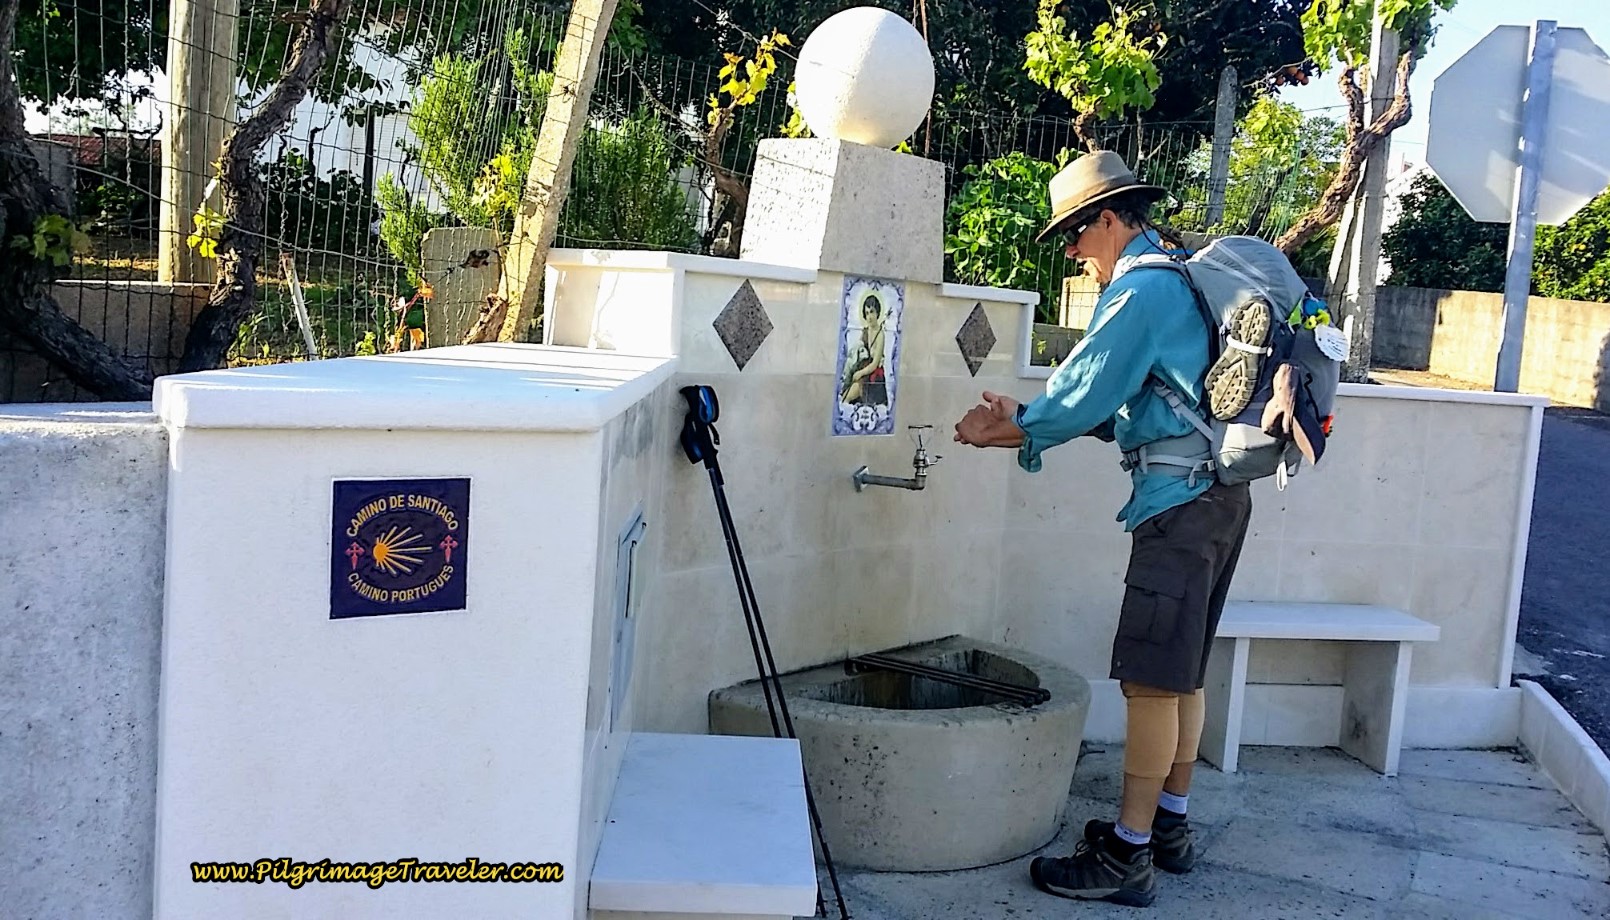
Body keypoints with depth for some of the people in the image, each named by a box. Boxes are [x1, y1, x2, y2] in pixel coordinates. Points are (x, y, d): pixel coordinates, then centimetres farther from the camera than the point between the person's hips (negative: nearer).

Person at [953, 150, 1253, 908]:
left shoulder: (1140, 287, -13)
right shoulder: (1176, 279, 19)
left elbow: (1084, 392, -12)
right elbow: (1120, 402, 18)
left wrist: (1008, 432, 2)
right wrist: (1028, 420, 10)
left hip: (1180, 499, -11)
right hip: (1215, 495, 11)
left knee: (1152, 678, -8)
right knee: (1182, 672, 15)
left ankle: (1127, 856, -3)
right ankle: (1168, 825, 25)